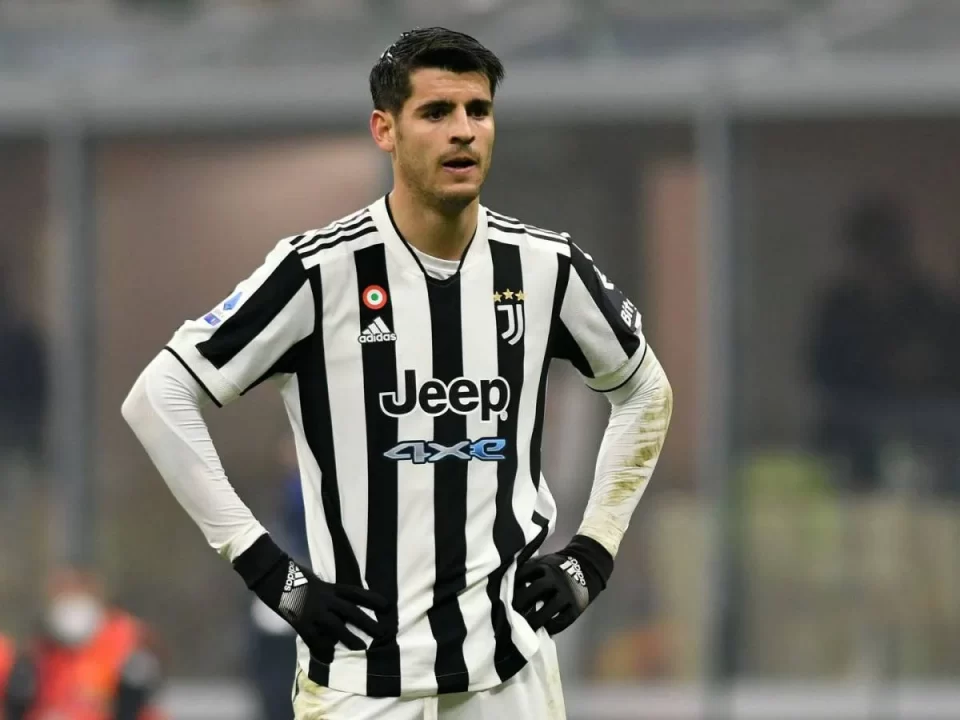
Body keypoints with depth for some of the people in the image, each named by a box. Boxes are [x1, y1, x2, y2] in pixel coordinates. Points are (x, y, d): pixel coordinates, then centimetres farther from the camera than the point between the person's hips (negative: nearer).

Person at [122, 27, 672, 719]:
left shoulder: (546, 267, 2)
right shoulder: (322, 271, -10)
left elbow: (647, 394, 19)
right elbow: (159, 399, -8)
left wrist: (593, 555, 10)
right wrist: (269, 570, -10)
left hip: (514, 662, 3)